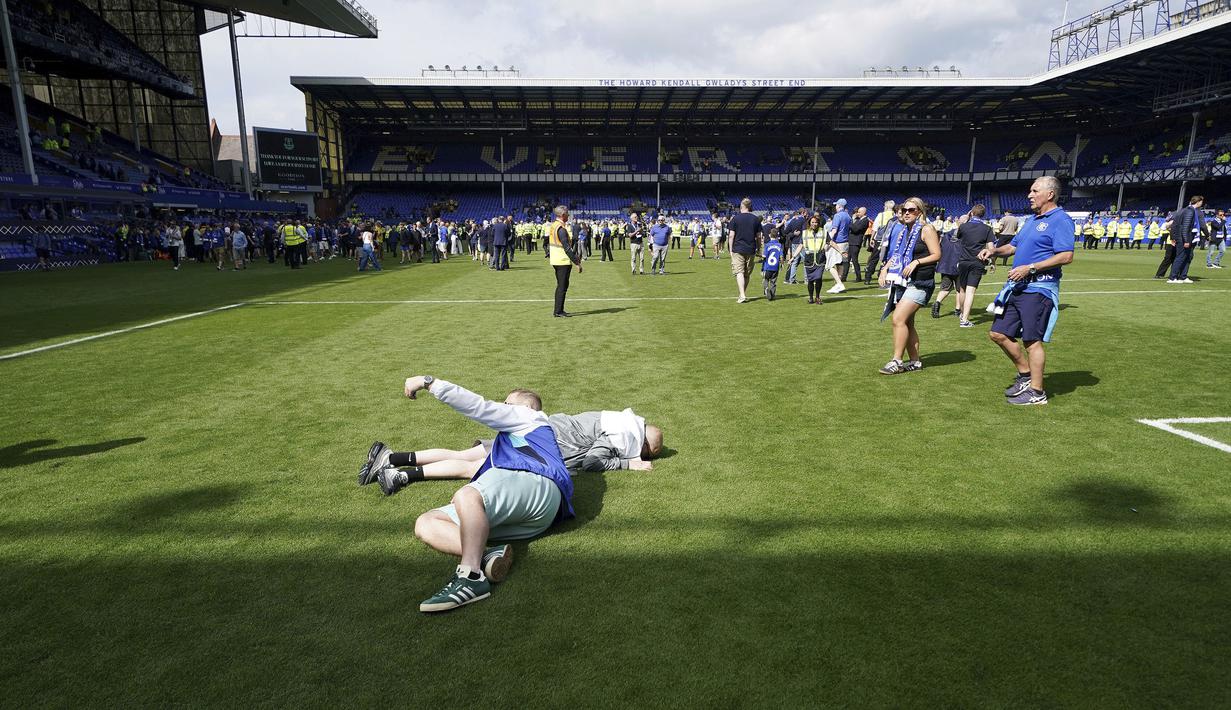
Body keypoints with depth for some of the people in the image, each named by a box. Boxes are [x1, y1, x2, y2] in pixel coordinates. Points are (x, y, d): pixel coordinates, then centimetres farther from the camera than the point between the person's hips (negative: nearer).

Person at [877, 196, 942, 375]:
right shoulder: (902, 229, 15)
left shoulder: (926, 229, -6)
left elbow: (937, 255, -10)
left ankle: (897, 360, -13)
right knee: (907, 322, 10)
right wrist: (885, 269, 5)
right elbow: (895, 254, 20)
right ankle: (915, 361, 18)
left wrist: (916, 262, -23)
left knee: (899, 318, -18)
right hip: (902, 281, 8)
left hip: (919, 283, -8)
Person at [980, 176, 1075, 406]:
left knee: (1032, 340, -4)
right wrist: (995, 250, 7)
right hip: (1016, 287, 9)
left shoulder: (1061, 220, -9)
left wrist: (1030, 268, -21)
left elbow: (1066, 256, -18)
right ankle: (1025, 375, 25)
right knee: (998, 334, 9)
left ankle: (1036, 392, 7)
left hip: (1038, 289, -9)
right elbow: (1014, 246, 27)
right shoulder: (1032, 220, 18)